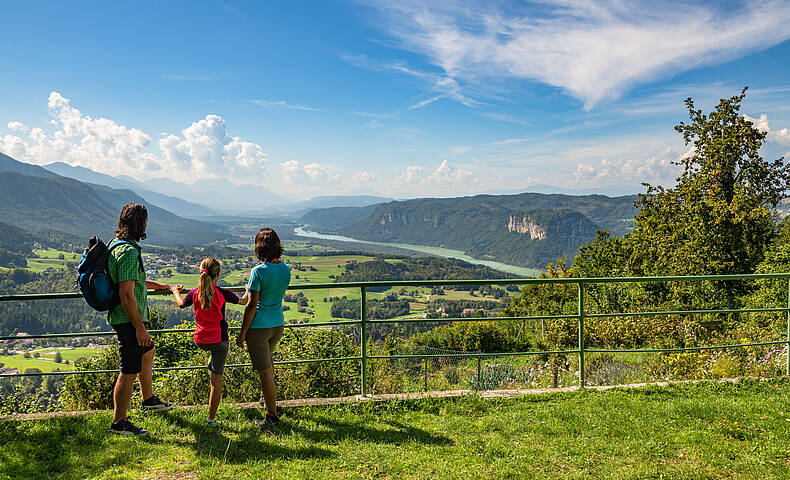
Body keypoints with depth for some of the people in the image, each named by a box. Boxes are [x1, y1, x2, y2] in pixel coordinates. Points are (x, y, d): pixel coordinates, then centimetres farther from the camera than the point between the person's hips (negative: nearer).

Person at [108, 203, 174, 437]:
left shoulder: (116, 244, 10)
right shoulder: (129, 251, -24)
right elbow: (126, 294, -27)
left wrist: (157, 286, 37)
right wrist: (140, 327, -24)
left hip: (123, 317, 11)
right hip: (128, 320, -11)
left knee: (148, 352, 27)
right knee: (130, 371, -2)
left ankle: (149, 399, 44)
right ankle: (119, 423, 9)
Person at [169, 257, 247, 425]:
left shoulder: (194, 293, -3)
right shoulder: (222, 293, -12)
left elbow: (181, 304, 19)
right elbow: (243, 301, 5)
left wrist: (175, 292, 39)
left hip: (200, 341, 3)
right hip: (219, 340, -3)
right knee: (217, 379, 4)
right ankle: (211, 418, 8)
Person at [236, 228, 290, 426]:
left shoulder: (258, 272, -20)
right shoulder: (286, 269, -1)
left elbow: (251, 306, -18)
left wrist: (242, 333, -10)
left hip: (259, 326, -7)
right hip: (278, 323, 7)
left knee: (265, 371, 4)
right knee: (267, 358, 32)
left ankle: (272, 416, 14)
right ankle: (269, 399, 47)